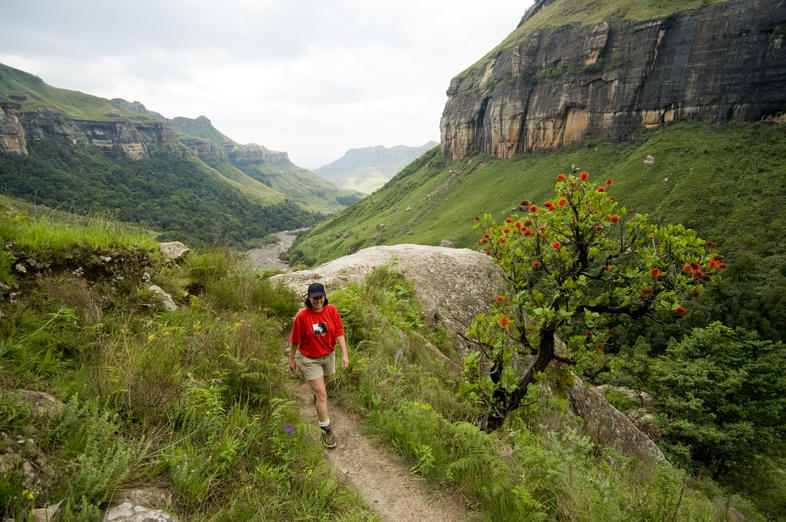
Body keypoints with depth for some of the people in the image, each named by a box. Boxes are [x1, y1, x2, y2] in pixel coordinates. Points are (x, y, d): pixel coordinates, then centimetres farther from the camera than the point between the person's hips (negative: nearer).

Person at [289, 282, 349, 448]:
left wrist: (344, 354, -15)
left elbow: (339, 333, -8)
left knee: (322, 383, 28)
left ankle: (316, 395, 63)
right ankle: (325, 429, 9)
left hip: (328, 355, 4)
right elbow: (295, 340, -9)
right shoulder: (302, 316, -21)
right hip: (310, 359, -4)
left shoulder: (332, 310, -12)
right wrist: (292, 359, 0)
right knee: (322, 394, -5)